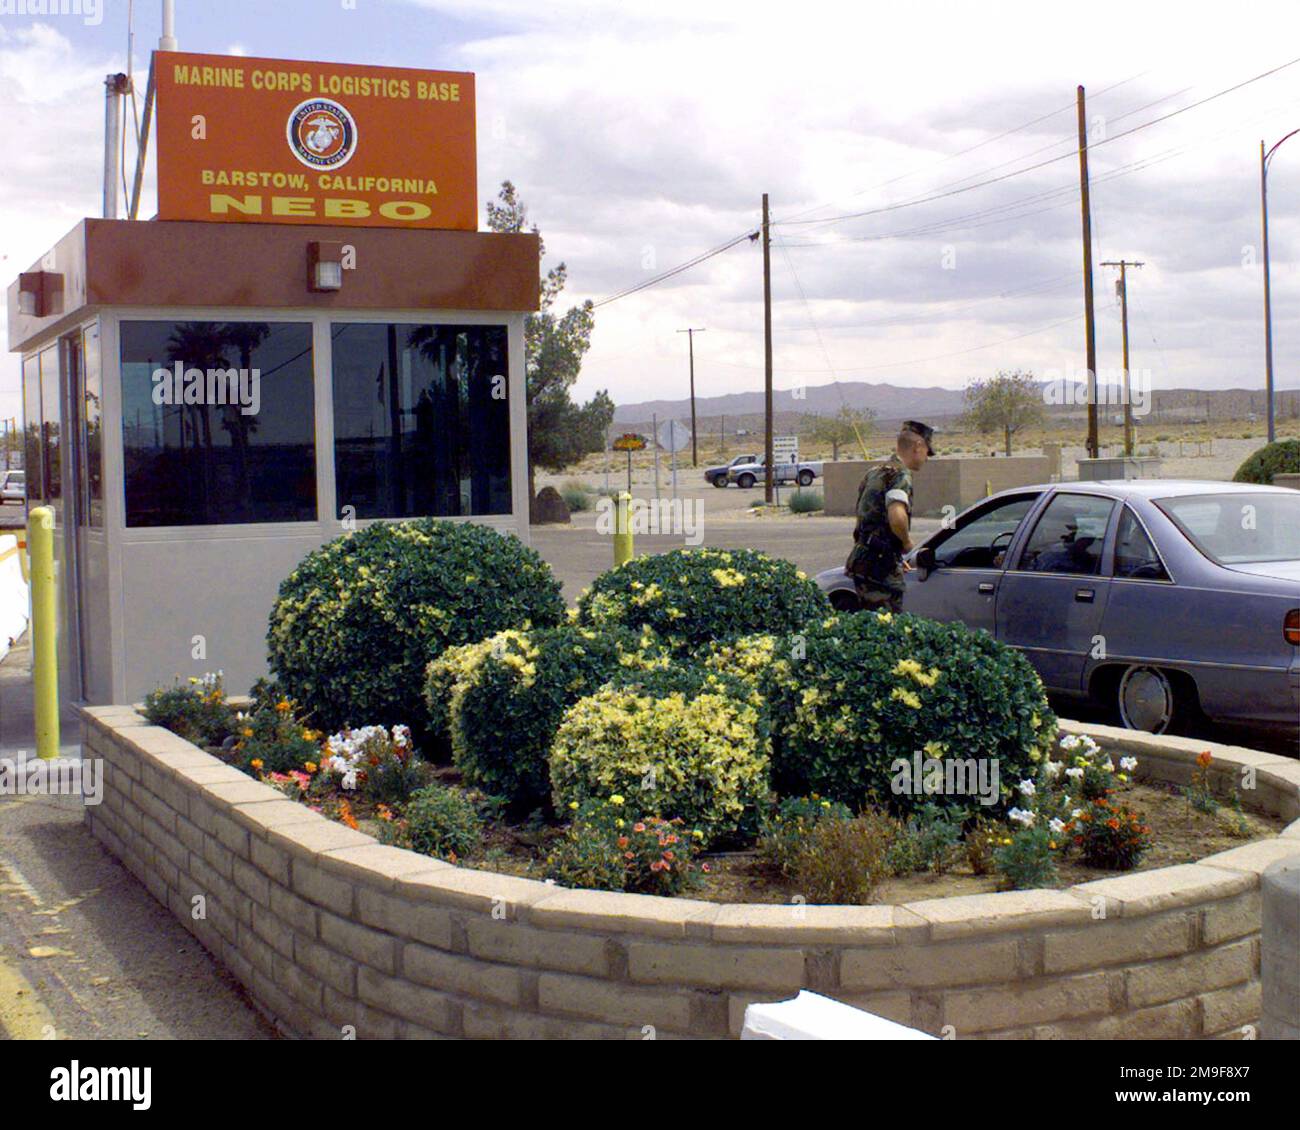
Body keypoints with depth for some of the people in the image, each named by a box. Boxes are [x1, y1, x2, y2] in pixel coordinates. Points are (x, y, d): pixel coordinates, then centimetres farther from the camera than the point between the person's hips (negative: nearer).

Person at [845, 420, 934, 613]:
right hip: (880, 568, -10)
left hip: (863, 563, 10)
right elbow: (897, 516, -30)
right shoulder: (900, 475, -12)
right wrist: (907, 542, -11)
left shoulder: (875, 473, 19)